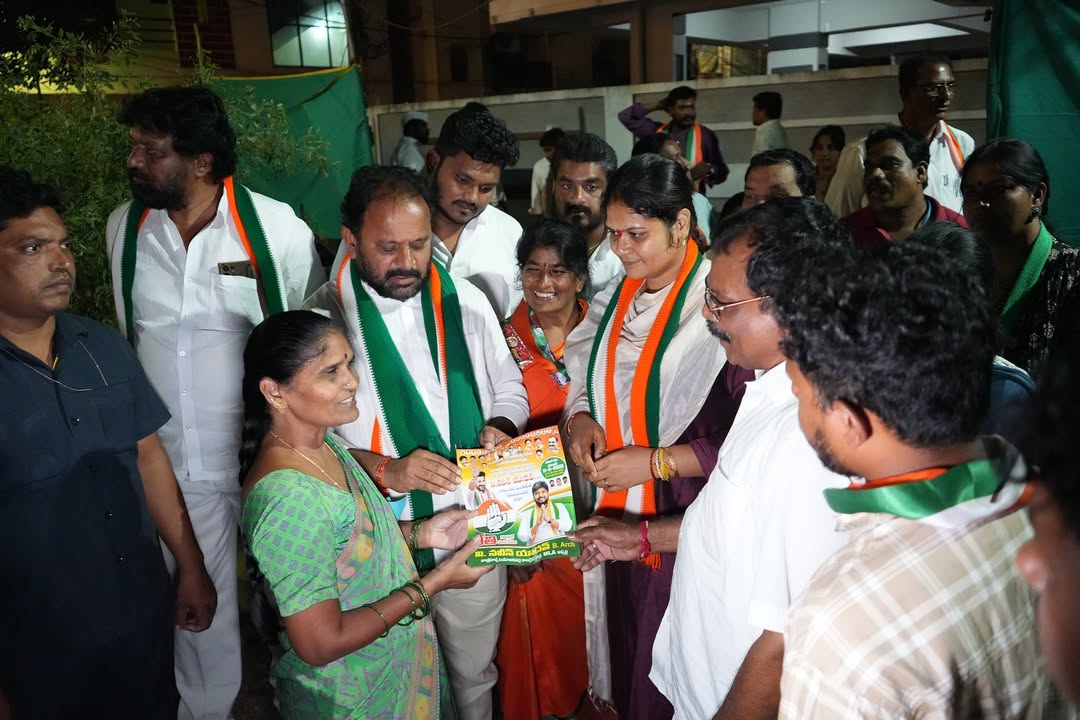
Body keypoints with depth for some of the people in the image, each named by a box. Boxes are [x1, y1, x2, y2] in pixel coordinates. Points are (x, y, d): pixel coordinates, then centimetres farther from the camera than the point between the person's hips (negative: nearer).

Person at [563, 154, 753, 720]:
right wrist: (579, 418, -2)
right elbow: (587, 380, 18)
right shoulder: (615, 300, 5)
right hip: (616, 518, 6)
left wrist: (655, 461, -17)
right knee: (624, 653, 19)